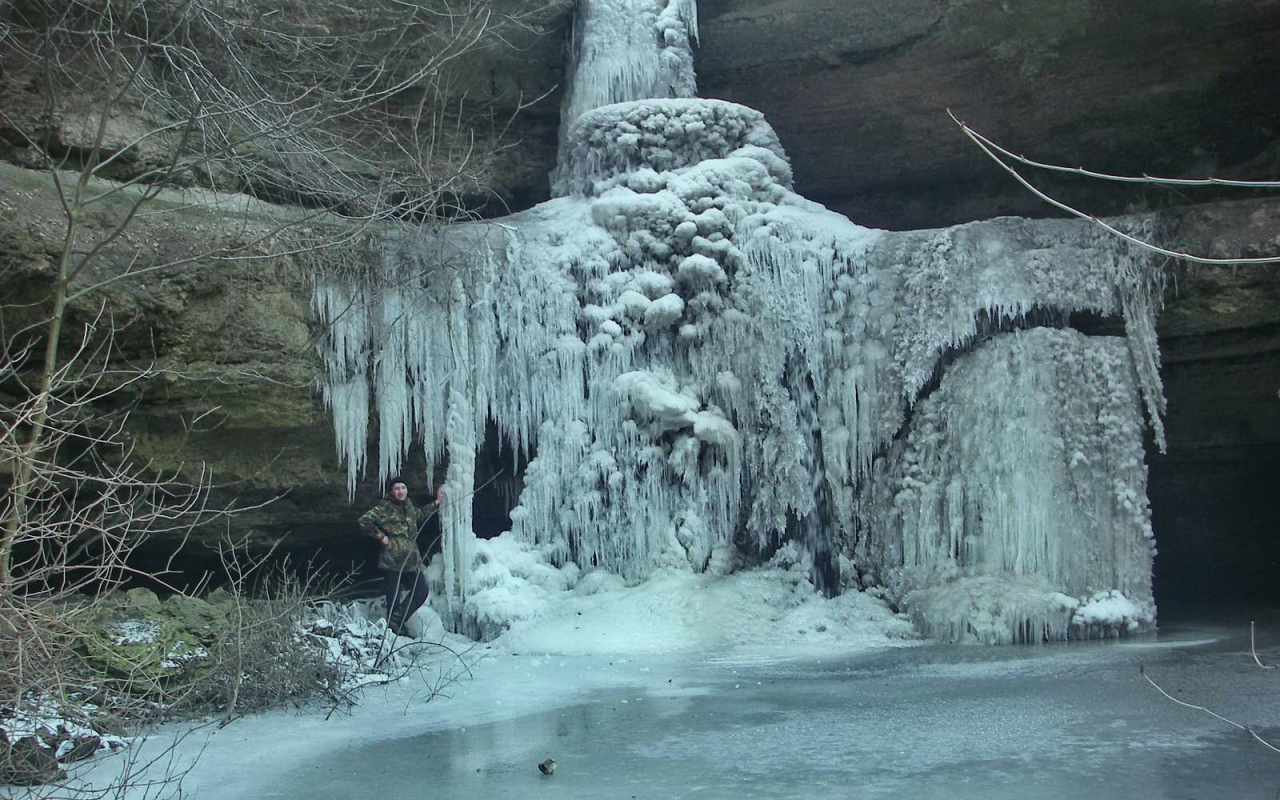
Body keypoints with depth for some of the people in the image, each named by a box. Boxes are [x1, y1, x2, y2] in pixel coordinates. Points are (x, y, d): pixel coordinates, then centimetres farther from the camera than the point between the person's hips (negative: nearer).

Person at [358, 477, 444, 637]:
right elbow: (364, 520, -20)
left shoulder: (408, 505, 14)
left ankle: (397, 622, 15)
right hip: (392, 561, -8)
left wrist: (436, 503, 32)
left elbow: (420, 515, 36)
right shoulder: (385, 507, -10)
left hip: (411, 560, 8)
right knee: (394, 598, -4)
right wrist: (380, 536, -15)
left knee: (421, 592, 9)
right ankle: (396, 629, 8)